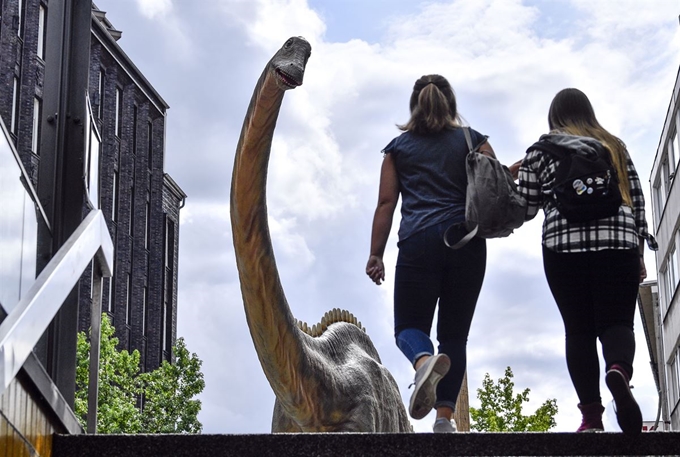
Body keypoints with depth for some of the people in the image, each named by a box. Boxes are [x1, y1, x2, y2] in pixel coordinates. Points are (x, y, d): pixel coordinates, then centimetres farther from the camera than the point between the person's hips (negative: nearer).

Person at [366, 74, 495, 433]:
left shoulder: (399, 147, 12)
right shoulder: (472, 140, 11)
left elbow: (386, 202, 7)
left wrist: (375, 254, 8)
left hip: (419, 242, -1)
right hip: (466, 242, 1)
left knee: (410, 326, 5)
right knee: (454, 333, 7)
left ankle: (424, 360, -31)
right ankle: (445, 417, -3)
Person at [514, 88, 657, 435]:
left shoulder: (540, 153, 11)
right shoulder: (615, 147, 17)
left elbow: (525, 209, 8)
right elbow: (637, 200, 13)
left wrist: (517, 176, 27)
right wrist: (639, 253, 17)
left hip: (564, 245, -1)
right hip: (619, 243, 1)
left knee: (578, 329, 3)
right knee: (617, 323, -1)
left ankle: (592, 416, -8)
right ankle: (619, 371, -36)